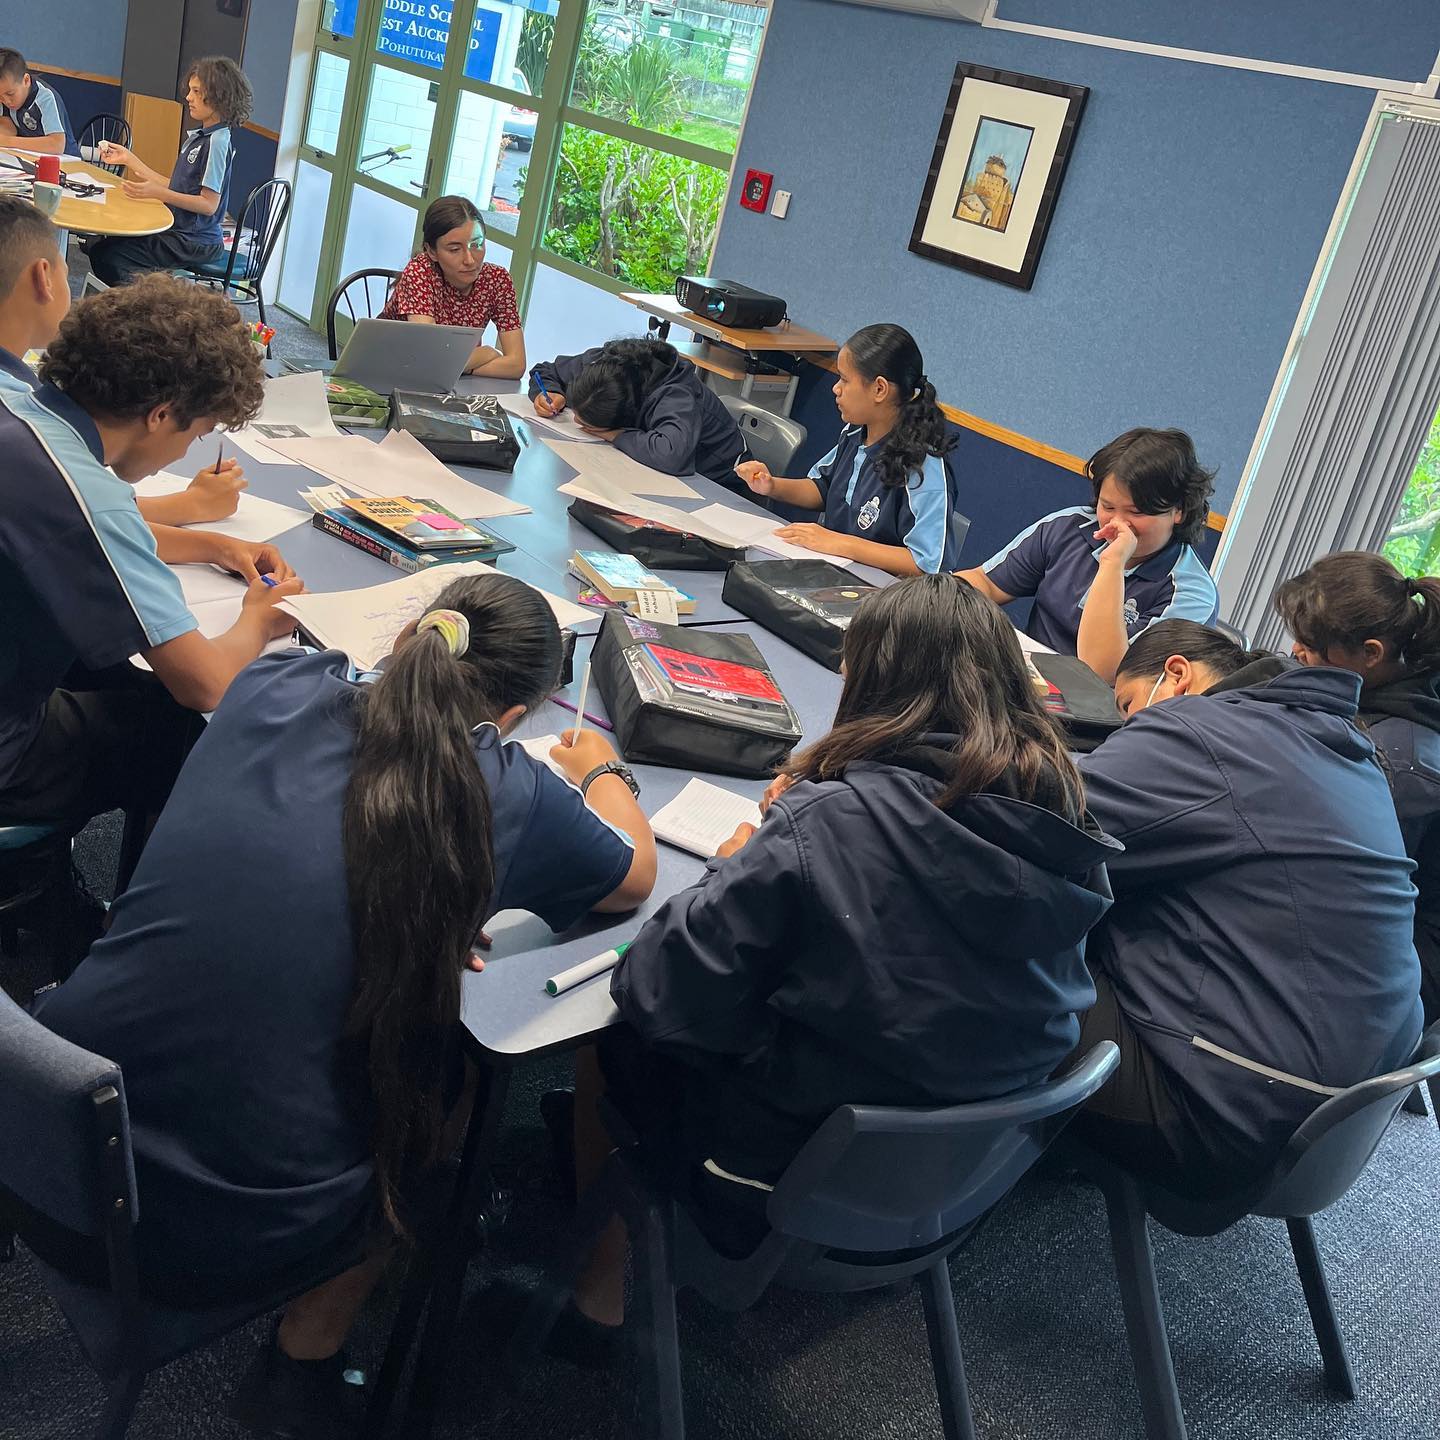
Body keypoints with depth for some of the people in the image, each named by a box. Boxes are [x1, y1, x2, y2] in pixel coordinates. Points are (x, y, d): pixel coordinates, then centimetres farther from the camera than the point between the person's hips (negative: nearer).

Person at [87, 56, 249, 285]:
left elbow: (209, 204, -19)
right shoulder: (198, 136, 14)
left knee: (106, 255, -13)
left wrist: (158, 193, -26)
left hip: (195, 242, -9)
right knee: (100, 246, 6)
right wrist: (129, 159, 16)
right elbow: (175, 187, 14)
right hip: (181, 232, 9)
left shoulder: (217, 141, -15)